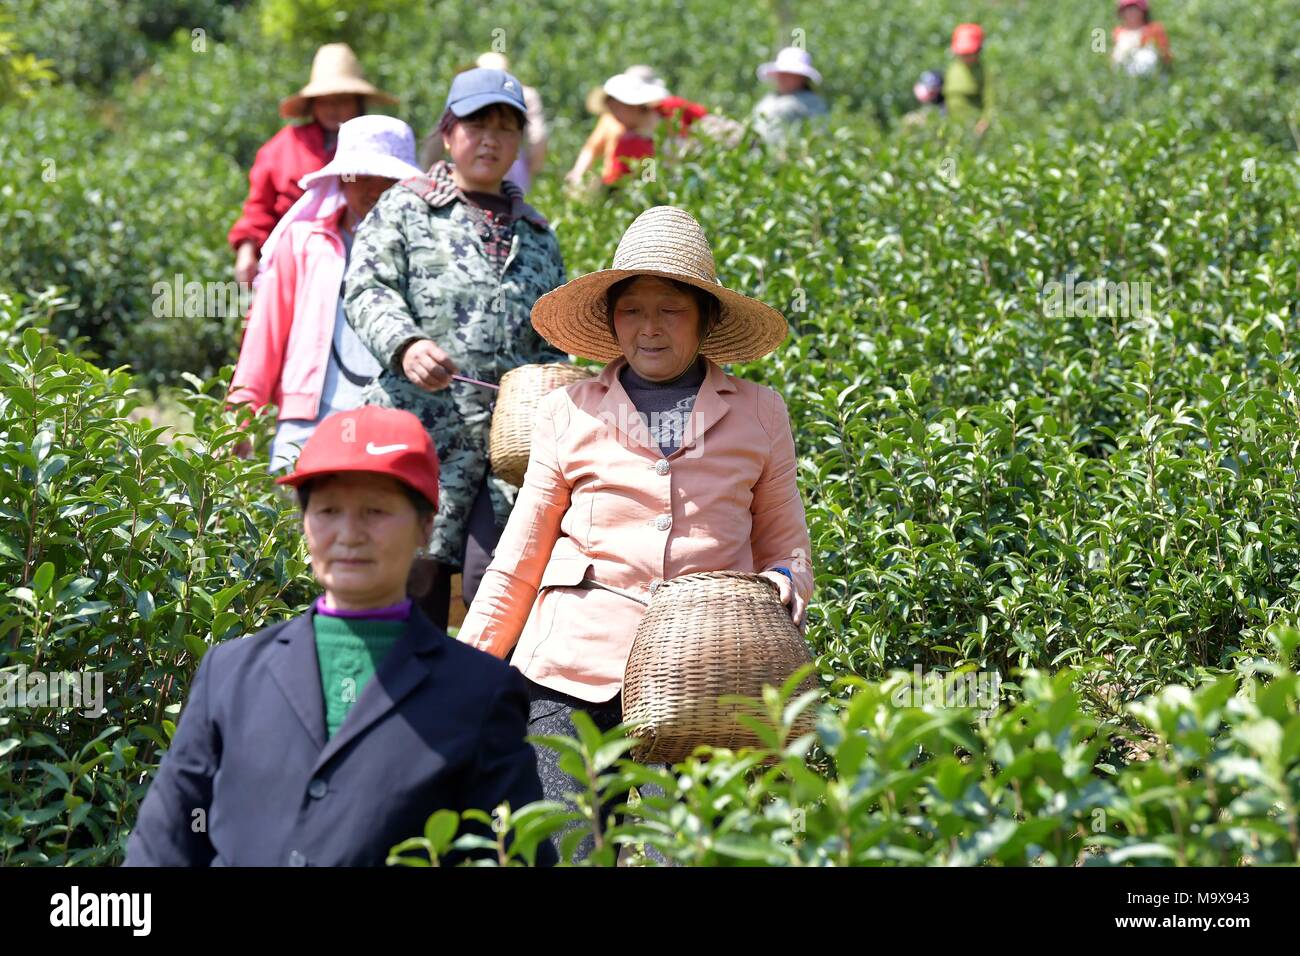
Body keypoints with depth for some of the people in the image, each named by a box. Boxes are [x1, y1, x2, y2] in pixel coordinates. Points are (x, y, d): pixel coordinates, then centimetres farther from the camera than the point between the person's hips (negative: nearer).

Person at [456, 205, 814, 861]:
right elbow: (519, 562, 13)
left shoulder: (758, 415, 11)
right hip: (574, 666, 0)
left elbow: (785, 545, 17)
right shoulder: (567, 414, 10)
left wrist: (785, 583, -6)